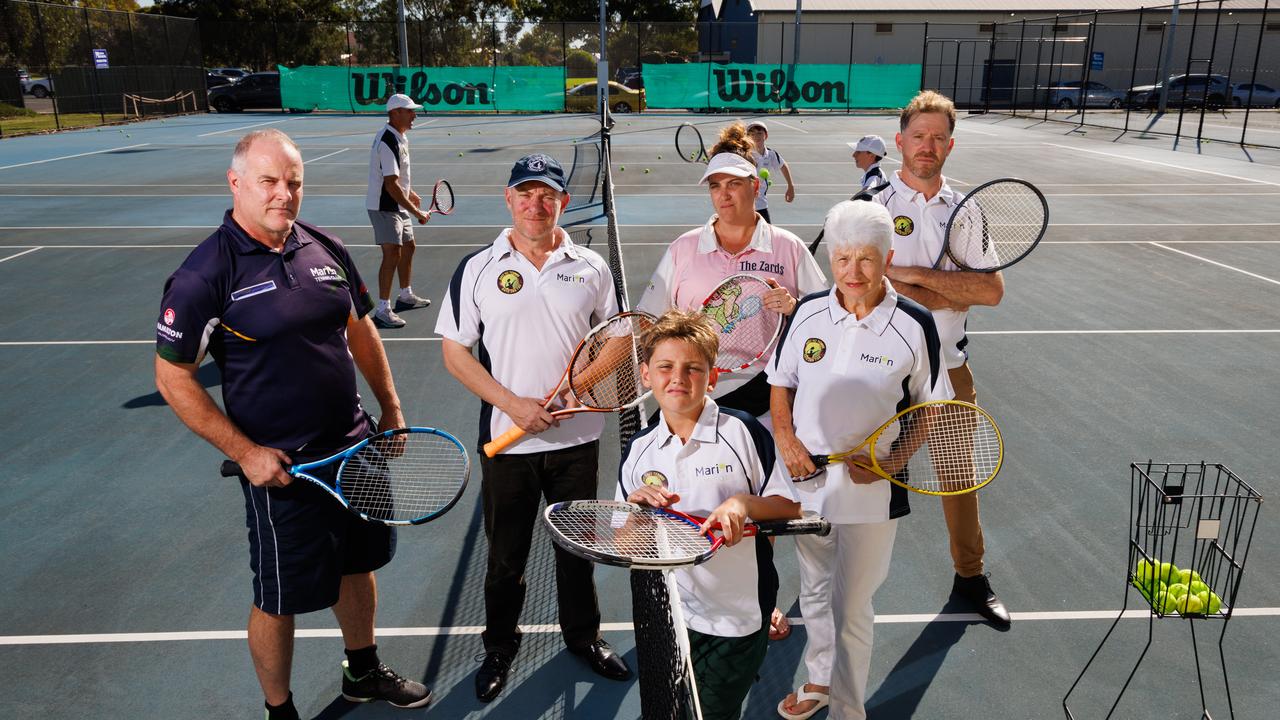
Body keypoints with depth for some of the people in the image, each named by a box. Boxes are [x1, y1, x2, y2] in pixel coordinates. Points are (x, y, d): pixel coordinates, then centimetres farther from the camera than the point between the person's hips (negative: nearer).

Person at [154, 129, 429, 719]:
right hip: (280, 466, -6)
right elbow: (173, 378, -12)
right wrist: (245, 452, -16)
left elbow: (360, 330, 14)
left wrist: (391, 409, 14)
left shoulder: (326, 249, 1)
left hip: (355, 446, 6)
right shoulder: (206, 273, -16)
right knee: (279, 599, 10)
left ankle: (363, 672, 46)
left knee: (357, 564, 22)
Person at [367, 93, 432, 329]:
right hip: (383, 207, -10)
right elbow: (391, 185, -28)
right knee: (392, 254, -14)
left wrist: (410, 193, 20)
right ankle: (383, 310, -10)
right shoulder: (388, 142, -23)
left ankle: (405, 296, 37)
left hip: (397, 206, 10)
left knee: (408, 247, 20)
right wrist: (416, 212, -26)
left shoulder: (399, 137, 9)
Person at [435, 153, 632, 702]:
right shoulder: (477, 269, -4)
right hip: (506, 440, -1)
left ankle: (583, 635, 39)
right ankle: (500, 647, 35)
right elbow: (456, 353, -3)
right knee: (506, 555, 13)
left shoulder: (591, 268, 1)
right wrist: (513, 404, -14)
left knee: (578, 545, 17)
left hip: (577, 437, 2)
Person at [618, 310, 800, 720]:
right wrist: (633, 504, -16)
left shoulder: (743, 432, -10)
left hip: (736, 620, -3)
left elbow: (791, 509, -7)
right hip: (665, 616, 4)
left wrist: (744, 503, -25)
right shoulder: (638, 450, 0)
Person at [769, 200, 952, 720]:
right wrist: (785, 439, -6)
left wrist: (887, 460, -15)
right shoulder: (809, 312, -3)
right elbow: (782, 383, 9)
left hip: (871, 490, -4)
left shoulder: (914, 325, -12)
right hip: (807, 481, 4)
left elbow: (927, 408, -2)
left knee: (850, 608, 6)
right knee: (815, 593, 22)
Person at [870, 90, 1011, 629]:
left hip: (949, 364, 4)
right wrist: (955, 297, -14)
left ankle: (970, 576, 34)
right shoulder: (874, 207, -8)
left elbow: (992, 290, -8)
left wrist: (917, 274, -17)